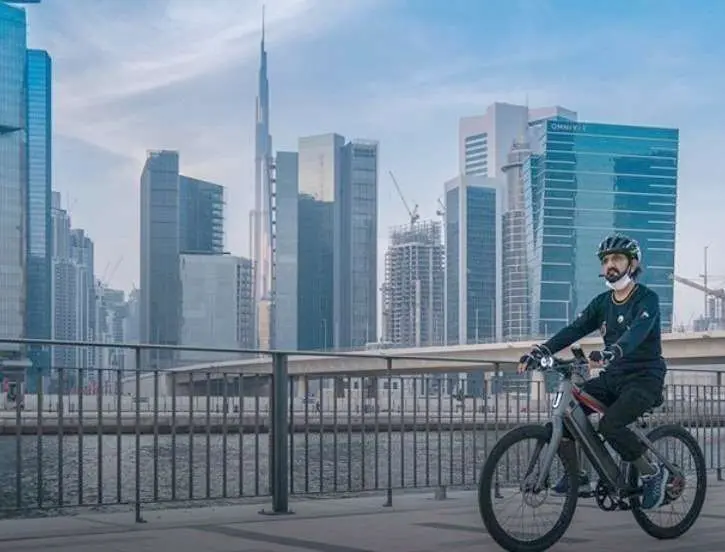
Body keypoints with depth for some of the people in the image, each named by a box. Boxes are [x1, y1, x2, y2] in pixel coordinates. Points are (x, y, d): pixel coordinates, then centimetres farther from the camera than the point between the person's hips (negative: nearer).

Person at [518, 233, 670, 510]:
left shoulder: (647, 299, -10)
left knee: (610, 424, -29)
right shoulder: (602, 302, 9)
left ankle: (653, 473, -7)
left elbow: (637, 331, -30)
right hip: (613, 377, 7)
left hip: (645, 378, -6)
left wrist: (610, 353, -50)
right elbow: (574, 330, -2)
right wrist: (539, 352, -18)